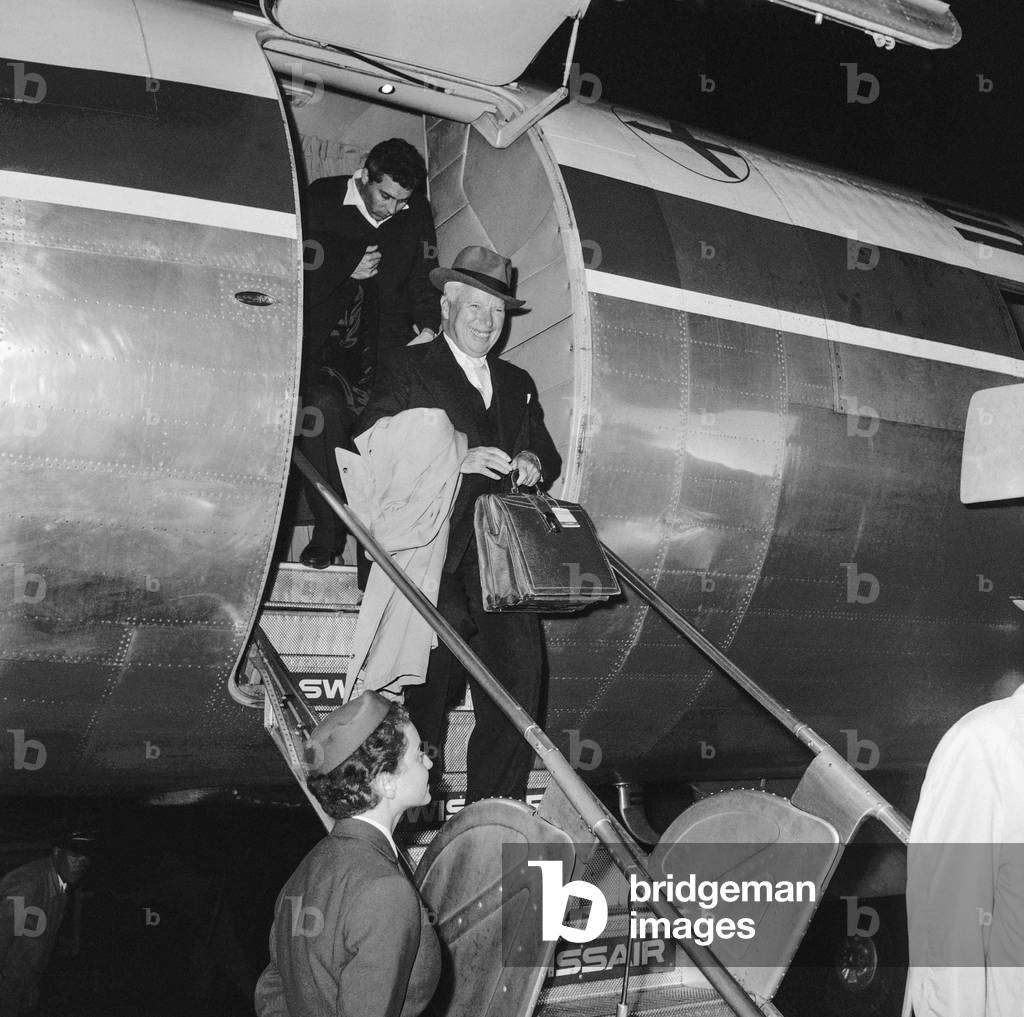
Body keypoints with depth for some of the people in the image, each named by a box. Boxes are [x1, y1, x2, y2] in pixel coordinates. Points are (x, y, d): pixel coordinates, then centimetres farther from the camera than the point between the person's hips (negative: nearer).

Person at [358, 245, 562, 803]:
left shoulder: (517, 384, 26)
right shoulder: (409, 369, 8)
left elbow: (547, 454, 27)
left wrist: (532, 462, 2)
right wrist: (458, 459, -16)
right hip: (431, 554, -4)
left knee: (519, 663, -9)